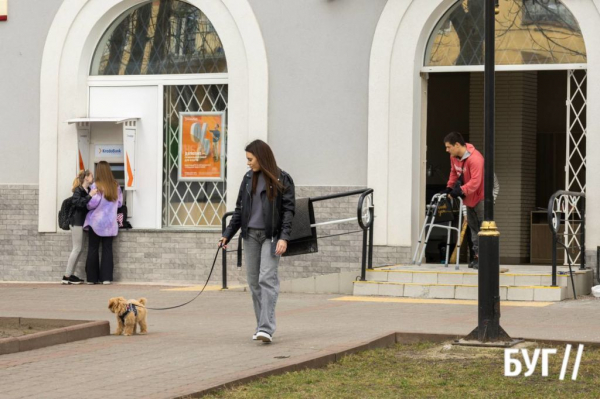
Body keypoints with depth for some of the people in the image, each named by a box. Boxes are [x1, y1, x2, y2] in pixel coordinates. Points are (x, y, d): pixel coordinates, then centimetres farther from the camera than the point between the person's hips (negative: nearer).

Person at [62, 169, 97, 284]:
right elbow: (77, 203, -27)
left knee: (78, 249, 10)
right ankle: (67, 276, -5)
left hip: (82, 222, 9)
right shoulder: (78, 190, -12)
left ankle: (70, 275, 14)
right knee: (77, 249, -7)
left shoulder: (88, 190, 12)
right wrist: (89, 196, -30)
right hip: (77, 222, -9)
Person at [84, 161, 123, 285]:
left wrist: (87, 206, 3)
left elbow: (93, 203, -18)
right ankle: (106, 277, 2)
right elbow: (119, 203, 7)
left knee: (93, 249, 5)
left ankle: (92, 278, 6)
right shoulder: (116, 186, 1)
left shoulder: (96, 186, -12)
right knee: (107, 249, 6)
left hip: (96, 222, -3)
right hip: (110, 223, 3)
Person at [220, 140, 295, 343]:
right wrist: (227, 234, 10)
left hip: (271, 236, -6)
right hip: (250, 235, 6)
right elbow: (240, 209, 15)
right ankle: (262, 325, 12)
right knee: (254, 281, 5)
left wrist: (284, 237, -19)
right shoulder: (248, 179, 11)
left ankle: (266, 328, -20)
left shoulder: (282, 180, -5)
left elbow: (289, 210, -9)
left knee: (267, 279, -15)